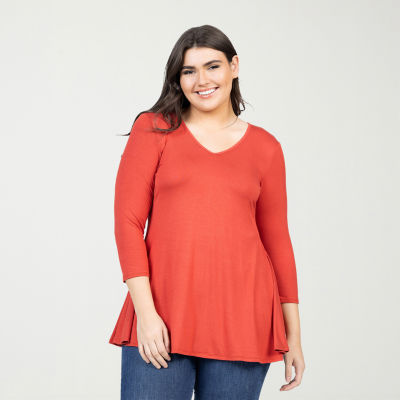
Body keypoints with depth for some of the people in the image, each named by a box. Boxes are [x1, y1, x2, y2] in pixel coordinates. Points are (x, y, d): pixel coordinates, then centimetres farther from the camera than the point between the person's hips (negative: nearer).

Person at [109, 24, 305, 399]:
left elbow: (276, 239, 14)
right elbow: (128, 220, -1)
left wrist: (293, 333, 12)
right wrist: (144, 310, -10)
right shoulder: (154, 129, 5)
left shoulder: (265, 147, 10)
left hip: (241, 317, 2)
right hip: (163, 313, -1)